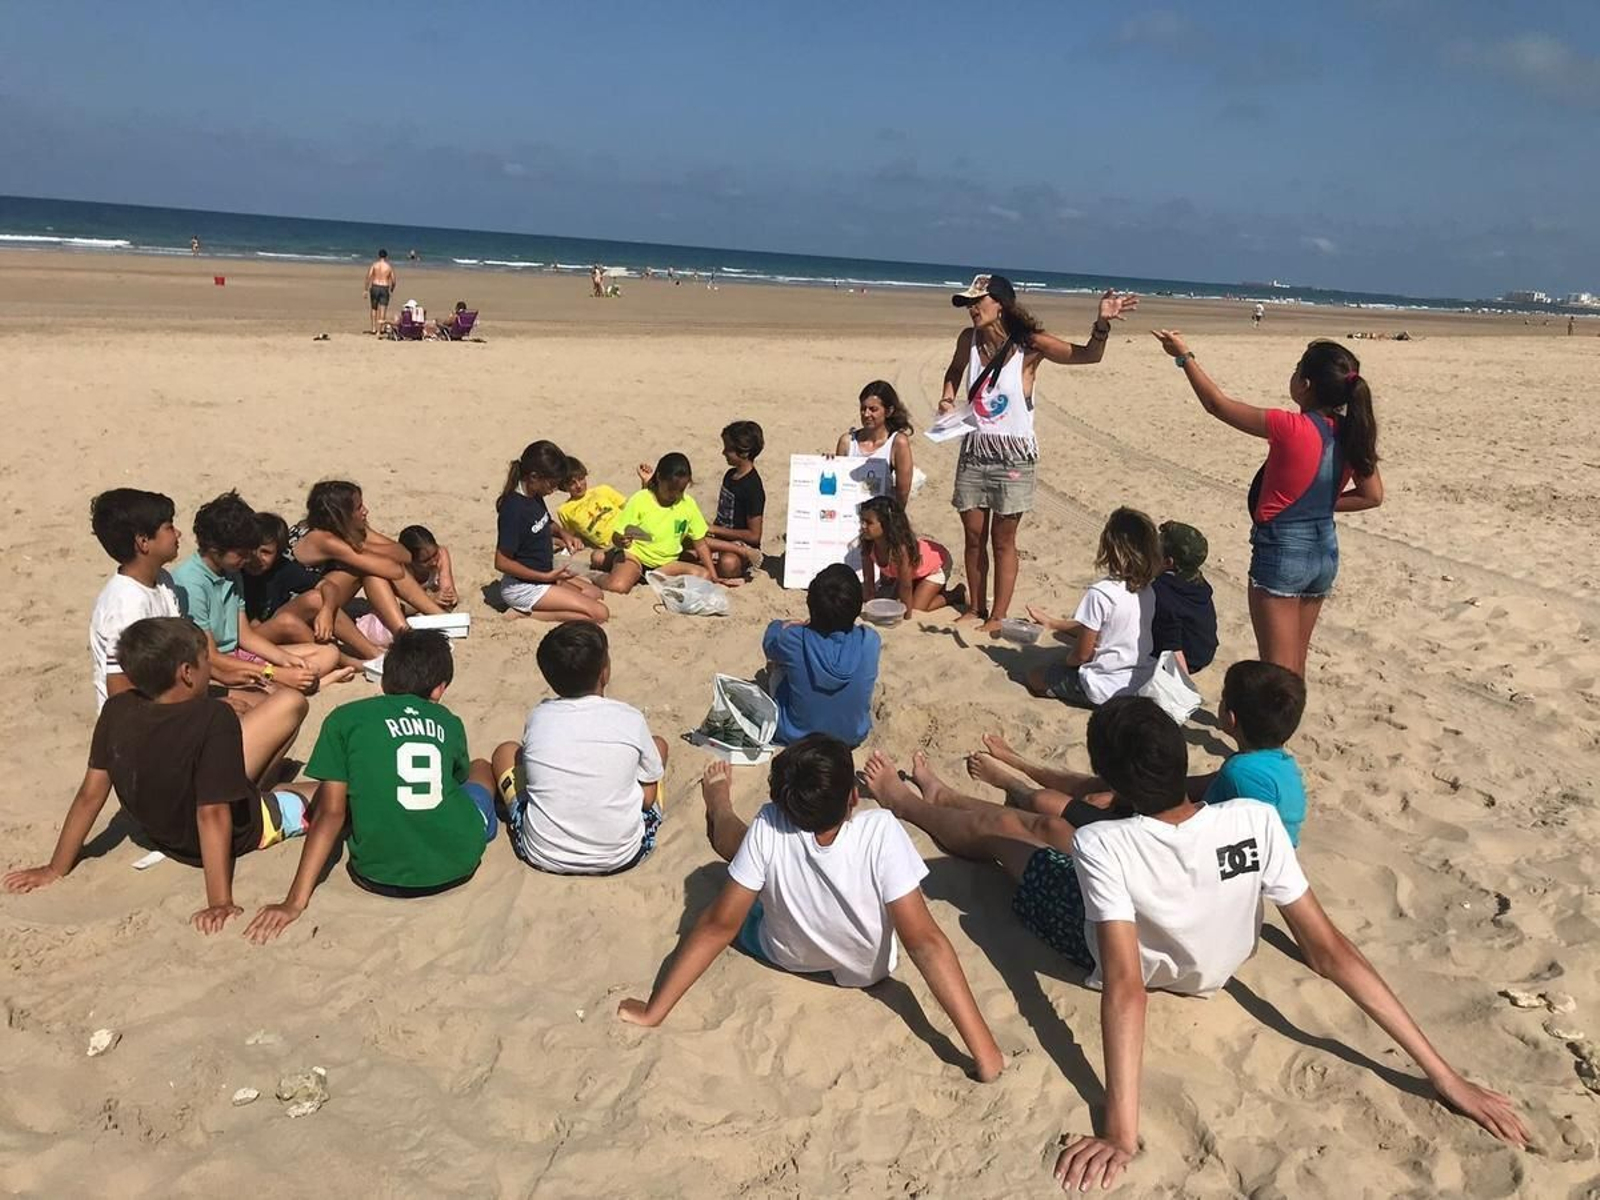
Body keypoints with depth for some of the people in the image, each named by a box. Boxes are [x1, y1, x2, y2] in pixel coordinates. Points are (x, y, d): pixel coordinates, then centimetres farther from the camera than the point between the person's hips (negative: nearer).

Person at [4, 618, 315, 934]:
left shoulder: (117, 710, -15)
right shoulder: (214, 718, -33)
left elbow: (90, 794, -10)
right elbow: (213, 815, -34)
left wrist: (56, 869, 1)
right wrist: (220, 902, -32)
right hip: (236, 833, -6)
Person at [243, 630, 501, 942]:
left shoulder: (344, 719, 3)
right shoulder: (450, 722, 10)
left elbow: (331, 813, -4)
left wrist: (295, 902, -4)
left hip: (381, 875, -1)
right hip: (459, 864, 2)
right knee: (480, 768, 31)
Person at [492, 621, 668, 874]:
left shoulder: (538, 718, -8)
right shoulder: (631, 720, -12)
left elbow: (534, 777, 8)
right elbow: (648, 798, -2)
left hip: (543, 856, 1)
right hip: (622, 857, 0)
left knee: (506, 752, 22)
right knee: (659, 745, 20)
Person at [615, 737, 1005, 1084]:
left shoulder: (768, 828, -35)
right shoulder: (880, 831, -38)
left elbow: (719, 925, -27)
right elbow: (926, 942, -38)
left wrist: (652, 1012, -16)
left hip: (785, 957, 0)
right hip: (866, 972, 0)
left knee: (731, 839, 23)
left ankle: (718, 805, 55)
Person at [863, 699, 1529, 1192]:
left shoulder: (1102, 847, -43)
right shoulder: (1256, 821, -33)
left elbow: (1126, 988, -43)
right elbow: (1331, 953, -29)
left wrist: (1121, 1133, -42)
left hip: (1131, 958, -4)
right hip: (1208, 960, 4)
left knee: (995, 834, 22)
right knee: (1036, 820, 26)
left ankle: (904, 801, 54)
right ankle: (937, 796, 57)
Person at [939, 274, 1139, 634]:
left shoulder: (1030, 345, -13)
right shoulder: (969, 339, 0)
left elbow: (1089, 355, -15)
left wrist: (1102, 324, -33)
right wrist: (947, 397, 3)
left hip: (1013, 455, -4)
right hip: (973, 449, 4)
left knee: (1003, 540, 4)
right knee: (973, 535, 10)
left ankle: (997, 617, 13)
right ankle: (976, 607, 26)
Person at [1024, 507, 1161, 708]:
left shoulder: (1100, 594, -25)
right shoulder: (1148, 591, -2)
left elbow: (1082, 653, -17)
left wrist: (1064, 663, 6)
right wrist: (1052, 623, 21)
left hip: (1107, 689, -8)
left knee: (1035, 677, 11)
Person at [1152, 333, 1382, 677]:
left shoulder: (1291, 429, -21)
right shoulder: (1352, 434, -3)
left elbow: (1217, 404, -13)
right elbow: (1372, 495, 7)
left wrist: (1185, 356, -2)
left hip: (1281, 552, -7)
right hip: (1326, 551, 7)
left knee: (1278, 671, 0)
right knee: (1296, 665, 21)